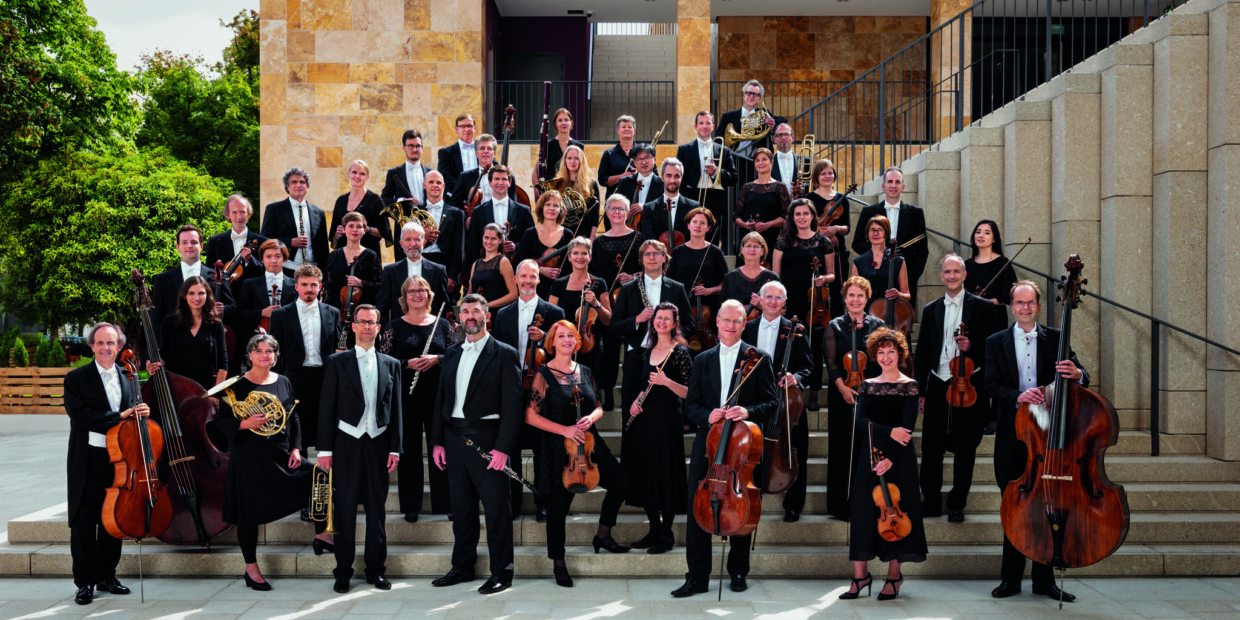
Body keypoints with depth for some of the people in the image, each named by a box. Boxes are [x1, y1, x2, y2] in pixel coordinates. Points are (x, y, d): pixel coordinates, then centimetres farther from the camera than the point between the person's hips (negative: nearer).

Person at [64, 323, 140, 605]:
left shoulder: (127, 379, 10)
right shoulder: (76, 378, -3)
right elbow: (79, 415, -16)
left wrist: (141, 413, -7)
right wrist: (118, 416, -21)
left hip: (119, 458, 4)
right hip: (88, 461, -4)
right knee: (84, 524, 2)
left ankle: (107, 576, 23)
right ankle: (85, 582, 12)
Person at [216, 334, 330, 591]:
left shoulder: (283, 382, 8)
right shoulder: (238, 385, -5)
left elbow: (294, 417, 13)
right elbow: (221, 420, -6)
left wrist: (295, 448, 4)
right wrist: (245, 423, -24)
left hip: (281, 453, 4)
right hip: (250, 457, -4)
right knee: (250, 512, 2)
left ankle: (321, 536, 12)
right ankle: (251, 569, 18)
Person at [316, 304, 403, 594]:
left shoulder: (391, 364, 10)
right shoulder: (337, 362, 5)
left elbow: (396, 409, 9)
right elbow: (326, 408, 1)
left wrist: (395, 448, 2)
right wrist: (325, 449, -5)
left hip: (378, 444, 2)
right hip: (347, 443, -2)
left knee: (377, 509, 6)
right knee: (345, 509, 1)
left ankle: (376, 569, 15)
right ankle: (343, 572, 10)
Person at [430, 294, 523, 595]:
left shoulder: (504, 354, -3)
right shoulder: (452, 354, 14)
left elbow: (512, 405, -8)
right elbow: (441, 399, 16)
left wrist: (503, 447, -16)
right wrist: (437, 441, 8)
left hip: (487, 440, -5)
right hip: (454, 440, 6)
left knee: (496, 508, -1)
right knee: (461, 508, 14)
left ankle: (501, 572, 9)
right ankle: (462, 567, 25)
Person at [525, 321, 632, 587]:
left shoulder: (585, 372, 9)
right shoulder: (544, 375, -7)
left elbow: (598, 408, 15)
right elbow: (531, 416, -11)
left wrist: (591, 418, -9)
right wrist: (564, 430, -19)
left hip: (587, 443, 5)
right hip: (558, 449, -5)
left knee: (621, 480, -1)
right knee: (559, 505, 0)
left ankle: (603, 535, 19)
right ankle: (558, 563, 16)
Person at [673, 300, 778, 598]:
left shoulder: (759, 359, 3)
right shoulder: (702, 360, 13)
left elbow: (772, 402, -1)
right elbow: (691, 406, 11)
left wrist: (748, 412, -20)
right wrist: (707, 416, -11)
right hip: (707, 442, 2)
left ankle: (738, 572, 24)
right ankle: (697, 577, 6)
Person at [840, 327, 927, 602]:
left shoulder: (909, 386, -1)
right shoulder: (868, 386, 10)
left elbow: (908, 427, -9)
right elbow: (861, 420, -2)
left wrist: (890, 458, -19)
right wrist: (889, 431, -18)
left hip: (898, 456, -3)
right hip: (871, 454, 3)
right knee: (863, 509, -2)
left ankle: (894, 576, 10)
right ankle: (860, 574, 4)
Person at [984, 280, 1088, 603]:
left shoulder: (1055, 338, 7)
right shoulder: (996, 342, 7)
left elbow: (1083, 377, -2)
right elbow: (992, 385, -3)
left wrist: (1076, 374, -27)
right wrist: (1017, 396, -23)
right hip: (1012, 434, 0)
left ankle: (1044, 579, 15)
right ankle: (1011, 578, 14)